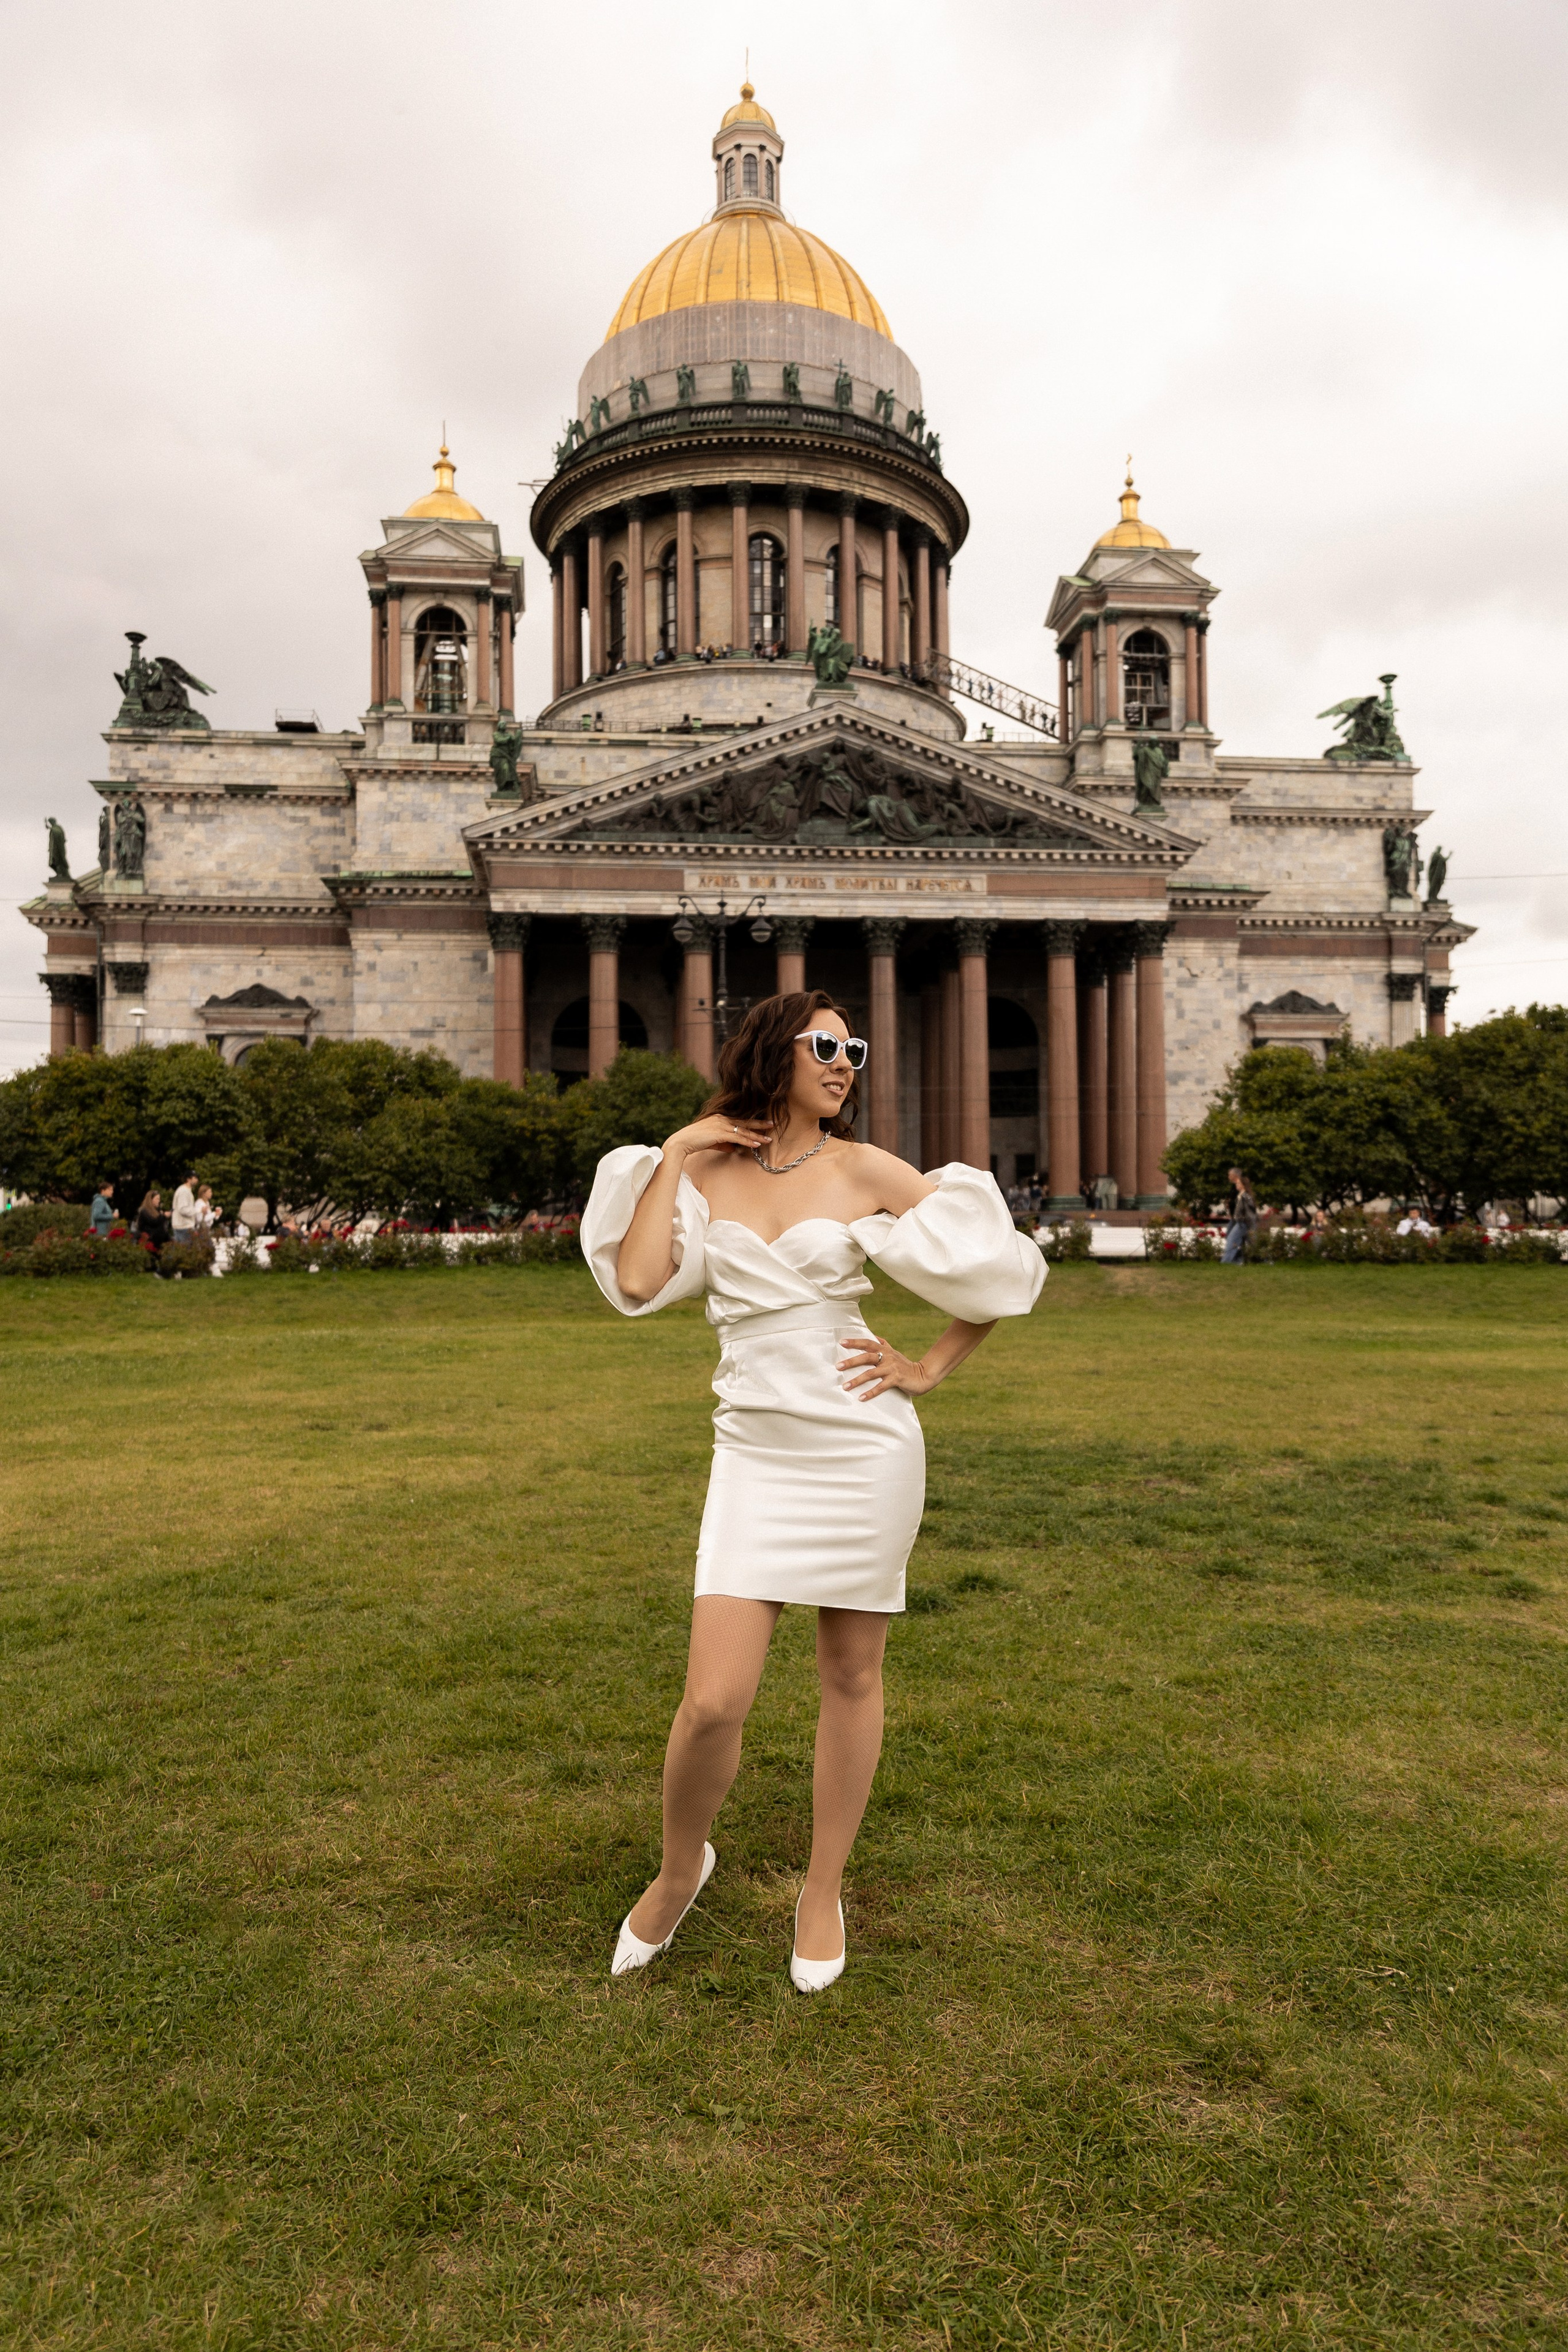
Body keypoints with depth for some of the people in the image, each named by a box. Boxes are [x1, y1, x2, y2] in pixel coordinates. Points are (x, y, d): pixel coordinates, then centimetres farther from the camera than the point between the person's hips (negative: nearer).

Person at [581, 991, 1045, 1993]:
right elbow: (637, 1283, -12)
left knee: (852, 1674, 11)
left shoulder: (865, 1171, 0)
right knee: (715, 1700, -6)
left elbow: (1004, 1268, 5)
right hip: (755, 1451, 0)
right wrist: (674, 1154, -5)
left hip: (863, 1446, 0)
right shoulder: (704, 1169, 4)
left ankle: (824, 1892, 32)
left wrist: (931, 1367, 2)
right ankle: (679, 1869, 25)